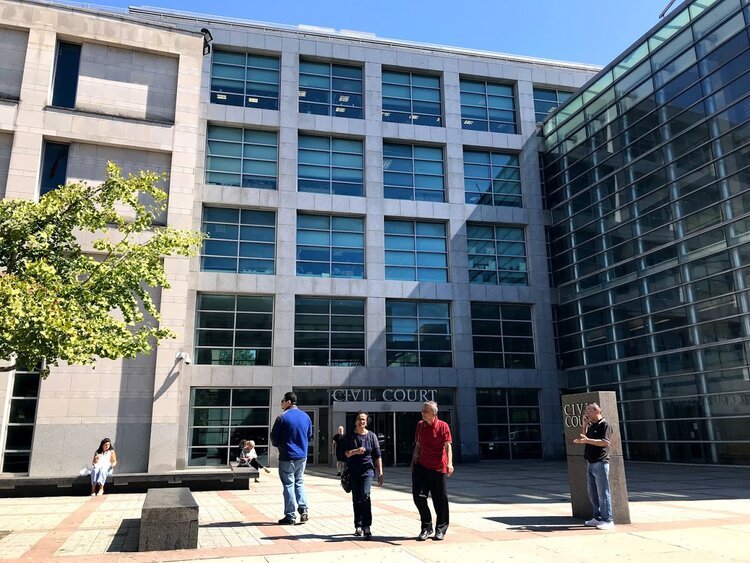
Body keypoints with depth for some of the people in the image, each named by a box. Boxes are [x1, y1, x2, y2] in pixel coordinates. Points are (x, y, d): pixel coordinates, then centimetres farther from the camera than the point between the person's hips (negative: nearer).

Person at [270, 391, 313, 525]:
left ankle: (290, 516, 8)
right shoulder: (306, 416, 4)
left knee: (288, 485, 4)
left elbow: (274, 437, -7)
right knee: (299, 482, 18)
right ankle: (303, 509, 4)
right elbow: (309, 436, 14)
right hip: (302, 456, 5)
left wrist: (279, 445, 13)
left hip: (287, 457, -5)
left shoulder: (282, 417, -13)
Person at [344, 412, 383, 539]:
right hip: (353, 471, 2)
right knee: (356, 499, 6)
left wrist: (380, 473, 1)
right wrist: (355, 451, -21)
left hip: (367, 470, -2)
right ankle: (358, 526, 19)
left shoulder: (371, 436, 4)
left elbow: (377, 456, 6)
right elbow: (345, 453, -1)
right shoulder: (350, 436, 6)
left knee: (365, 495, -19)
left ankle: (366, 527, -17)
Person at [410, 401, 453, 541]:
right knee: (418, 496, -3)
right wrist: (413, 461, 13)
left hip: (438, 467, -4)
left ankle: (440, 530, 21)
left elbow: (448, 445, -13)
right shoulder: (420, 425, 8)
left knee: (440, 500, 4)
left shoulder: (443, 426, -6)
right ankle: (426, 527, 14)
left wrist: (450, 463, -26)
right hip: (421, 466, 4)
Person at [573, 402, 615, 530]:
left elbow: (605, 442, -20)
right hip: (590, 463, 9)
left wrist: (587, 440, -26)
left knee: (603, 493, -5)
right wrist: (584, 425, 9)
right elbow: (586, 438, 18)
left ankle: (607, 520, 1)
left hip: (600, 463, -9)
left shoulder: (604, 425, -10)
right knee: (592, 493, 13)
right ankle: (597, 518, 21)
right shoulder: (591, 426, 17)